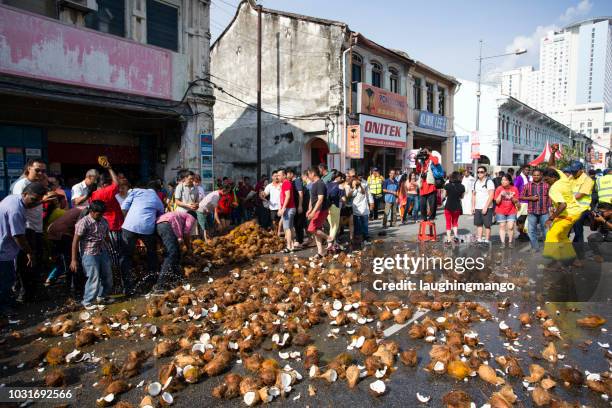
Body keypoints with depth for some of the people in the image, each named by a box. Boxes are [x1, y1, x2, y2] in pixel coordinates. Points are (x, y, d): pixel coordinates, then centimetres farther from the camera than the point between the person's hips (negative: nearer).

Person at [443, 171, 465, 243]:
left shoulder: (447, 185, -10)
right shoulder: (462, 187, -5)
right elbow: (462, 197, 8)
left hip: (448, 206, -2)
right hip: (457, 207, 2)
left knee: (448, 223, 9)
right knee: (455, 222, 21)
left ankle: (448, 239, 5)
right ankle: (455, 234, 2)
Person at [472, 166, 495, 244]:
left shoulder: (489, 182, -7)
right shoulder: (476, 182, 13)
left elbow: (491, 196, -13)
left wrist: (485, 207, -18)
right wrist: (473, 206, 10)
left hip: (487, 208, -6)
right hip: (477, 208, 6)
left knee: (487, 225, -1)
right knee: (478, 224, 8)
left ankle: (487, 240, 6)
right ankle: (479, 240, 14)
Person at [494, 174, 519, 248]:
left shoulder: (514, 189, -4)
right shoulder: (499, 189, -6)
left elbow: (516, 201, 1)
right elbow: (497, 202, -7)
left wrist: (512, 197, -18)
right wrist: (500, 195, -22)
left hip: (511, 212, 0)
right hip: (501, 212, 0)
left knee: (510, 227, -4)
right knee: (502, 226, 2)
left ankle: (510, 242, 14)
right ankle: (503, 242, 8)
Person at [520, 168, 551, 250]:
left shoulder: (546, 185, 3)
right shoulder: (527, 185, 3)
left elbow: (550, 197, 5)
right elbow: (522, 197, 5)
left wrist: (550, 207, -4)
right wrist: (530, 198, -10)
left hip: (544, 211, -1)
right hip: (531, 212, 1)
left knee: (546, 229, 6)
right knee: (531, 230, 5)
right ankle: (535, 247, 17)